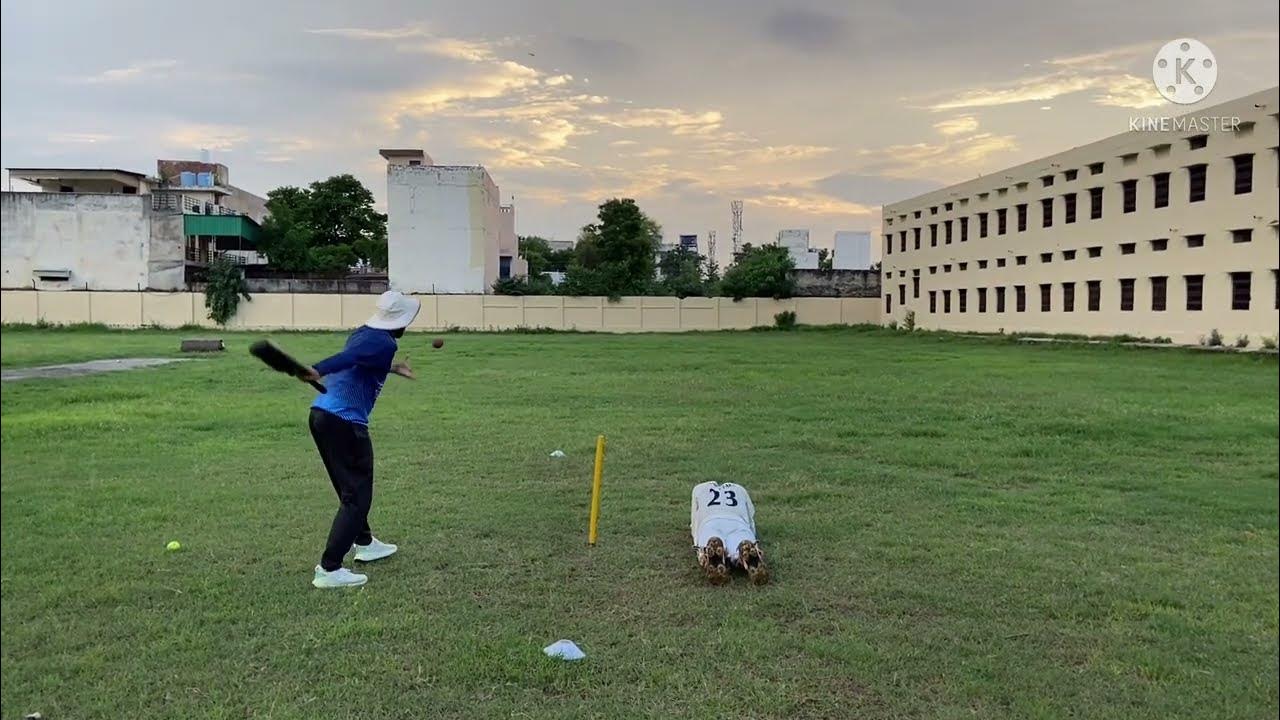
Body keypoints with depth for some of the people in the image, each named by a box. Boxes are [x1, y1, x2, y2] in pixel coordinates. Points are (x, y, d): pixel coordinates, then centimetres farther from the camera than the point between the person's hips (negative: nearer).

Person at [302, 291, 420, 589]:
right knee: (356, 495, -3)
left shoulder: (363, 333, 16)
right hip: (345, 422, -9)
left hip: (320, 413, 9)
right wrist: (318, 372, -45)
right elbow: (349, 357, -29)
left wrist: (392, 368, 51)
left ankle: (364, 543, 41)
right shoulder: (385, 343, -10)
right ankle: (329, 569, -6)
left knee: (352, 486, 25)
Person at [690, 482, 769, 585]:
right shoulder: (740, 489, 42)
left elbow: (694, 526, 40)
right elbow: (751, 526, 44)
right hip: (737, 522, 1)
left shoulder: (699, 489, 38)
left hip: (710, 523, -1)